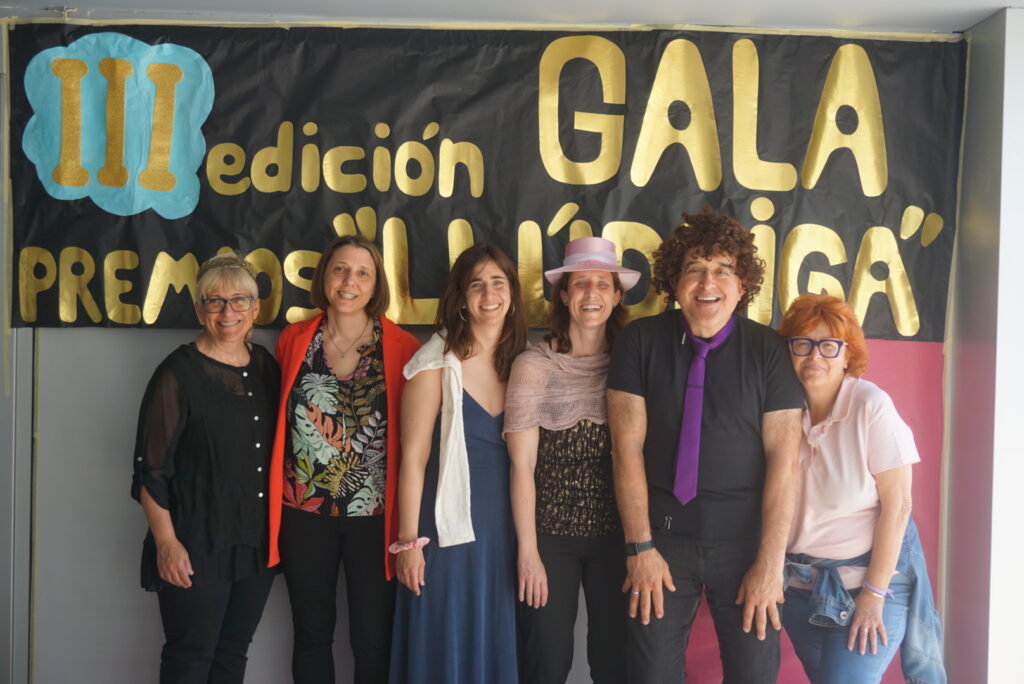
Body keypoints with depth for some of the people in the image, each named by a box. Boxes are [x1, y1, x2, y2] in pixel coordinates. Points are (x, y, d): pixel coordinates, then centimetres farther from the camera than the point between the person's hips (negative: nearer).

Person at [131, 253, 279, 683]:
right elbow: (151, 468, -10)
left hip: (256, 543, 5)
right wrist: (166, 541, -15)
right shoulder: (178, 373, -9)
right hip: (196, 546, -5)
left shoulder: (267, 368, 8)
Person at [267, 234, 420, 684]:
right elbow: (278, 420, 10)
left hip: (374, 515, -2)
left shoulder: (402, 348, -5)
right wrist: (274, 500, 6)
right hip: (303, 511, 2)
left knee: (373, 641, 7)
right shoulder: (293, 340, 2)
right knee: (311, 633, 16)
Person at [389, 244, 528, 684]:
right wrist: (408, 541, -10)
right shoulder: (437, 362, -8)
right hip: (449, 530, -4)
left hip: (506, 529, 5)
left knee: (497, 645, 14)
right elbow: (413, 456, -9)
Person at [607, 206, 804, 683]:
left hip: (744, 539, 0)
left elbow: (783, 459, -6)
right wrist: (640, 547, -7)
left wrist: (770, 562, -10)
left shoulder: (769, 350, -3)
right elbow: (627, 447, -5)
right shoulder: (641, 341, -2)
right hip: (665, 536, 0)